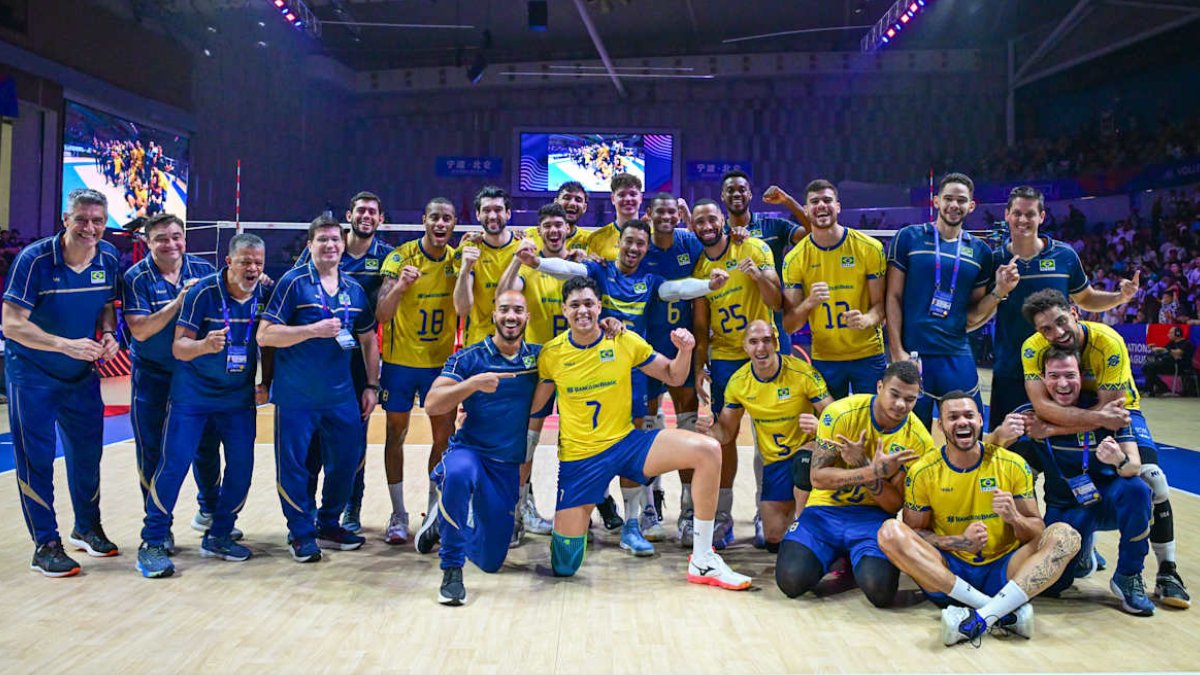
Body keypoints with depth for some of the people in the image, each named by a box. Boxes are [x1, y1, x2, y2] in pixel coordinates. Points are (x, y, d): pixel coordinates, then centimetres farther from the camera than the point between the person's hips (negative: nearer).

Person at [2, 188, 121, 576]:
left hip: (82, 373, 5)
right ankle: (46, 545, 11)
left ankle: (87, 528, 33)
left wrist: (108, 335, -11)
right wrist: (65, 345, -33)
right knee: (36, 457, -1)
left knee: (88, 450, 14)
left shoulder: (109, 259, -7)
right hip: (32, 373, -5)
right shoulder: (35, 259, -21)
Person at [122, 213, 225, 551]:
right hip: (152, 377, -2)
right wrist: (179, 301, -26)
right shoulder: (137, 277, -11)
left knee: (207, 445, 13)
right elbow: (140, 331, -19)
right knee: (152, 454, 5)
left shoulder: (203, 270, -2)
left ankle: (209, 511, 34)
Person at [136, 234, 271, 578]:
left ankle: (218, 536, 19)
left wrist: (266, 384, 0)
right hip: (193, 393, -4)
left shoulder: (264, 295, -5)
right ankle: (152, 543, 4)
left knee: (242, 466, 2)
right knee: (174, 463, -6)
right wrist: (203, 345, -39)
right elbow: (178, 346, -19)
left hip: (240, 397, 4)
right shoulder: (202, 291, -16)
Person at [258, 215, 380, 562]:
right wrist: (314, 330, -21)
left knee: (346, 461, 10)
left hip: (341, 396, 5)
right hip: (295, 396, -5)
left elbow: (368, 339, 16)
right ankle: (301, 533, 19)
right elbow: (265, 335, -12)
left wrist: (372, 385, 10)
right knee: (293, 466, 2)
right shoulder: (293, 282, -7)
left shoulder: (354, 289, 8)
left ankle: (329, 525, 30)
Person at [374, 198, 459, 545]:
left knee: (444, 436, 5)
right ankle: (398, 515, 16)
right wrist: (400, 285, -37)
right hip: (400, 360, -3)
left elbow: (464, 308, -5)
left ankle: (434, 509, 21)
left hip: (441, 361, 3)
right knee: (396, 435, 5)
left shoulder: (457, 259, 0)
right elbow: (381, 316, -21)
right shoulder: (400, 257, -11)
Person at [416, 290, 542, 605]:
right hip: (469, 452, -3)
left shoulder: (538, 356, 3)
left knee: (491, 561, 7)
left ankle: (443, 526, 38)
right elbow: (432, 404, -14)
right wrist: (473, 384, -28)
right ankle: (452, 569, -25)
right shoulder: (469, 358, -5)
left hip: (509, 467, 4)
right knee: (459, 474, -42)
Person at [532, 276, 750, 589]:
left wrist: (685, 351, -13)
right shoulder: (552, 353, -6)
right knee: (564, 567, -4)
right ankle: (571, 524, 36)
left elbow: (674, 377, 5)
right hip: (578, 457, -1)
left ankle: (702, 562, -13)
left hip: (626, 442, 1)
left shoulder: (625, 341, -3)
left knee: (707, 450, -24)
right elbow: (534, 408, 4)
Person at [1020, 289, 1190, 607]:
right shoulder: (1033, 348, -28)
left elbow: (1108, 405, -32)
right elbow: (1041, 405, -37)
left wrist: (1052, 428, -39)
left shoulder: (1109, 342, -32)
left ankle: (1167, 574, -2)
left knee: (1153, 480, -18)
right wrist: (1097, 417, -48)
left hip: (1118, 409, -2)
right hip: (1067, 412, 2)